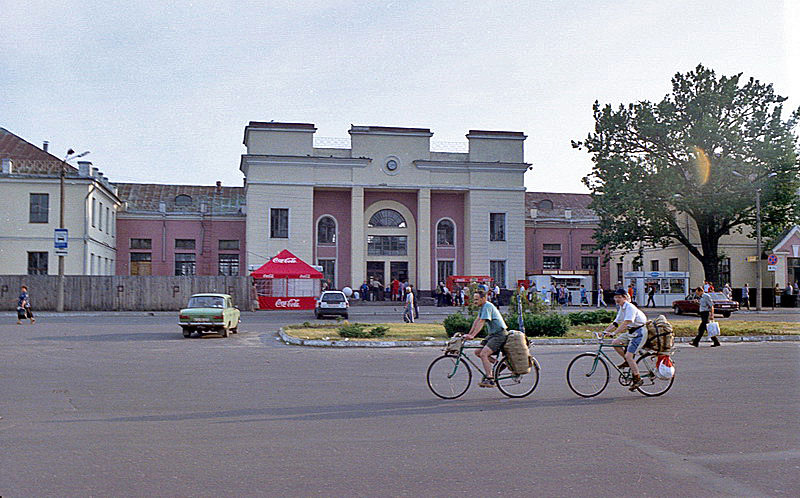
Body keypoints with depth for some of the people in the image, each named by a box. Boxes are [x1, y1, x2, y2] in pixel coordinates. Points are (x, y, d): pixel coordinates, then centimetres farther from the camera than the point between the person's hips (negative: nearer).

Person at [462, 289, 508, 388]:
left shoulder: (487, 306, -17)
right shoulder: (483, 306, 14)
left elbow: (481, 322, -24)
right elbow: (476, 321, 15)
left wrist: (472, 336, -29)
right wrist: (469, 334, 9)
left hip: (499, 334, -10)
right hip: (492, 334, 10)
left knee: (483, 354, -21)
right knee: (477, 352, 4)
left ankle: (489, 380, -20)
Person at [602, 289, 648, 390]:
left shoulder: (630, 307, -19)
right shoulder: (621, 309, 10)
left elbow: (626, 323, -31)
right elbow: (615, 323, 13)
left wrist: (614, 333, -37)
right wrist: (605, 331, 1)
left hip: (640, 332, -9)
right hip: (631, 332, 9)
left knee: (628, 355, -15)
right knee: (615, 343, -3)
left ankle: (638, 379, -4)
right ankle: (628, 362, 12)